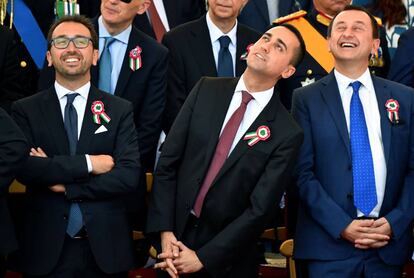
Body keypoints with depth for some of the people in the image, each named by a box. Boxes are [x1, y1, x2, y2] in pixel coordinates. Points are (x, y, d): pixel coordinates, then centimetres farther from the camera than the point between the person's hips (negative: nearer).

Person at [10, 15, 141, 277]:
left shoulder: (120, 110, 4)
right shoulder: (25, 110, 3)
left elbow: (129, 176, -7)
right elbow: (23, 167, -12)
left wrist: (66, 186, -11)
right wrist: (87, 163, -15)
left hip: (105, 247, 1)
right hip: (46, 248, -1)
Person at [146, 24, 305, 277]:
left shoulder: (287, 134, -10)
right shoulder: (206, 90, -1)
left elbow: (260, 209, -13)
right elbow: (167, 162, -2)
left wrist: (203, 257, -15)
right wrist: (165, 231, -10)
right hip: (176, 239, 3)